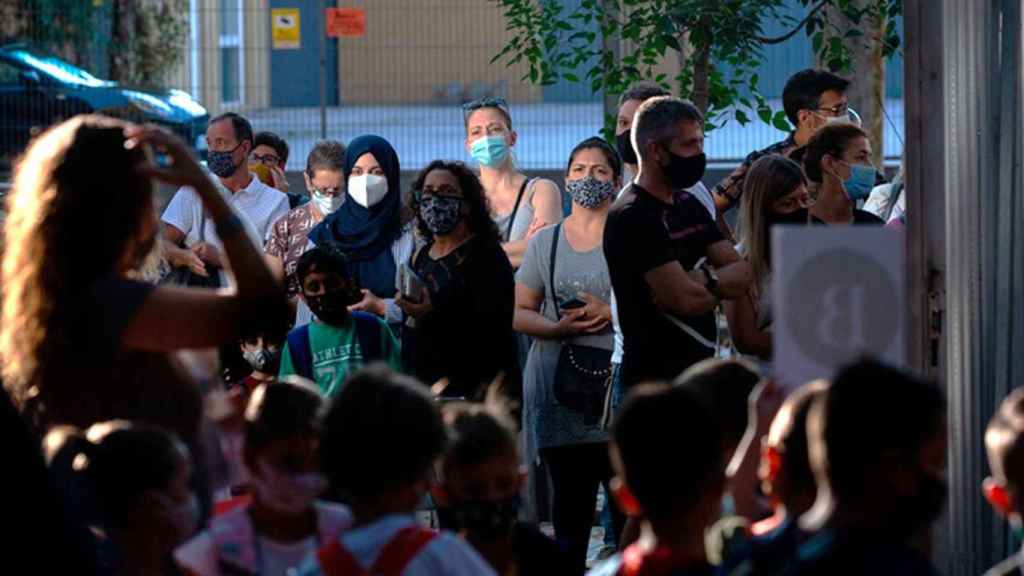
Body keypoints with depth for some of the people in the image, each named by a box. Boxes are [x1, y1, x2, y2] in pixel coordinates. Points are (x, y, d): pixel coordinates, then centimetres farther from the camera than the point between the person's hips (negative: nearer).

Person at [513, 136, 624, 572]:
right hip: (558, 385, 3)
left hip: (616, 378, -3)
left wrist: (612, 313, -14)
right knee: (569, 495, 7)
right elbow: (519, 313, 11)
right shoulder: (546, 242, 13)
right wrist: (560, 328, -8)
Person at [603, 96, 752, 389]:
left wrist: (704, 279, -14)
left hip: (700, 366, 9)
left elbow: (742, 274, 7)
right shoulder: (632, 217, -15)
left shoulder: (688, 205, 15)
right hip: (657, 378, -9)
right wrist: (722, 285, 1)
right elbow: (687, 299, -21)